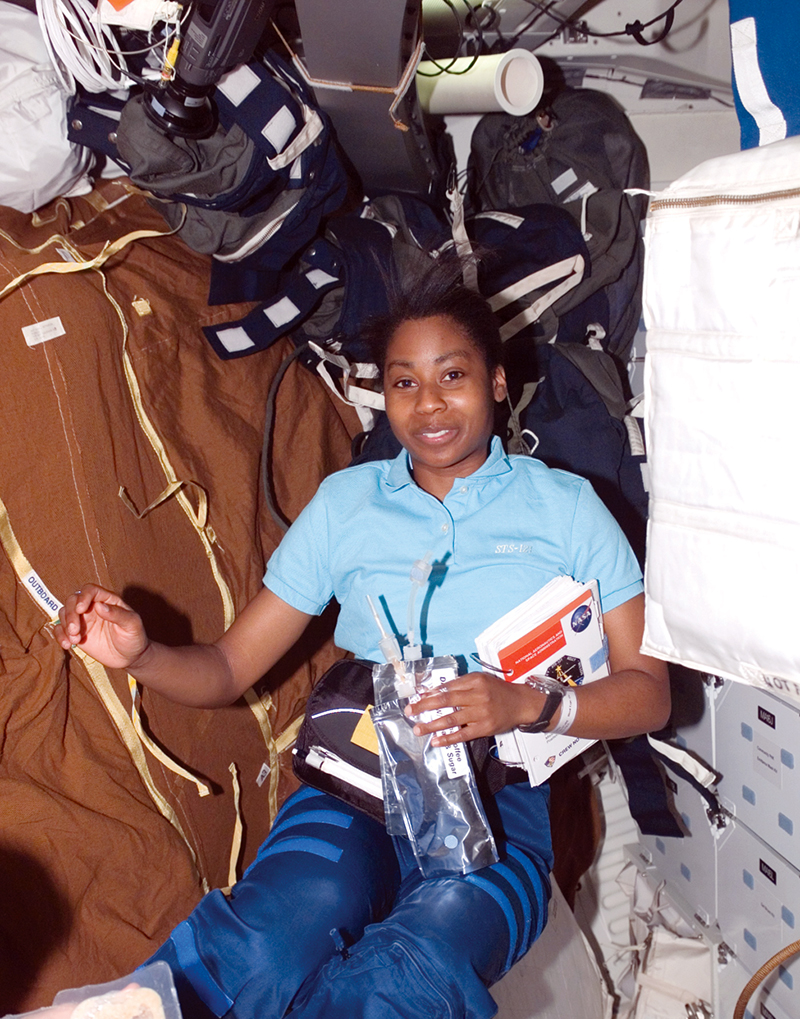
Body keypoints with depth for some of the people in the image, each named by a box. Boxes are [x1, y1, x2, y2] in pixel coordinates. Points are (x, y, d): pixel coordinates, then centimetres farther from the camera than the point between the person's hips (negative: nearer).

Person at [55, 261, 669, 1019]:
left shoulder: (564, 506, 12)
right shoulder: (345, 503, 16)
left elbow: (649, 692, 7)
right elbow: (227, 669, 15)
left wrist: (527, 703, -12)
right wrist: (139, 655, -7)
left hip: (501, 793, 0)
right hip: (356, 781, 1)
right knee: (263, 949, -35)